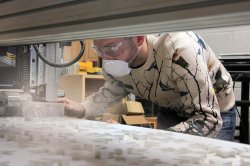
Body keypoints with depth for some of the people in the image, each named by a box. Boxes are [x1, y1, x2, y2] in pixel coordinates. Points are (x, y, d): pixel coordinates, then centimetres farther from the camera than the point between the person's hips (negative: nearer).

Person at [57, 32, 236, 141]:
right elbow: (112, 90, 4)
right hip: (171, 111, 5)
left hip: (215, 113, -4)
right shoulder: (113, 63, -20)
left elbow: (208, 119, -38)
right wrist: (82, 109, -16)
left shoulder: (177, 49, -41)